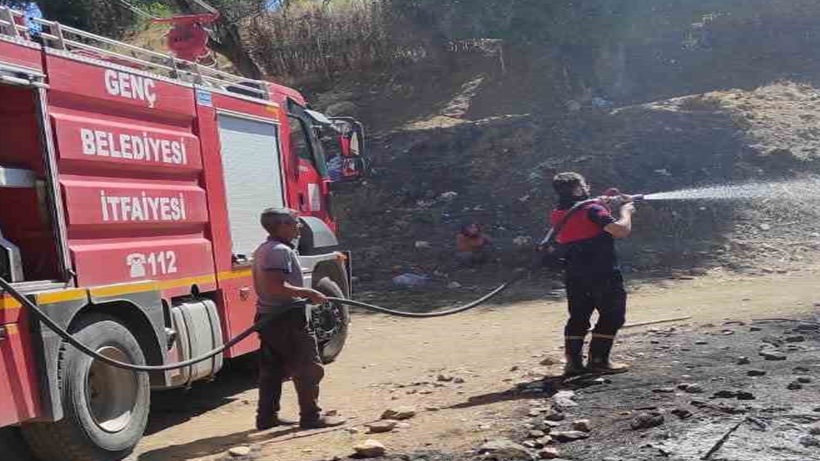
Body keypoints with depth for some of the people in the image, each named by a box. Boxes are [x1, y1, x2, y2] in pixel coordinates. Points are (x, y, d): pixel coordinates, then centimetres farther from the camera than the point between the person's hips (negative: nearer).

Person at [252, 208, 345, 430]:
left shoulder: (263, 250, 15)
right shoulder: (281, 250, -18)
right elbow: (277, 286, -27)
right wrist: (309, 293, -21)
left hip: (268, 316, 10)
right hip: (287, 318, -10)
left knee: (272, 369, 14)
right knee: (309, 368, -3)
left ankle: (267, 417, 18)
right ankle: (311, 416, 1)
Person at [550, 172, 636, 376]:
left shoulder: (557, 215, 7)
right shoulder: (592, 210, -14)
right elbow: (622, 230, -21)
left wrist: (599, 204, 21)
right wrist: (626, 211, -3)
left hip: (574, 276, 7)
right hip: (603, 275, -6)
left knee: (578, 317, 13)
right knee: (612, 316, 5)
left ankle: (573, 362, 8)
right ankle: (598, 360, 2)